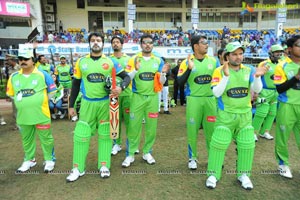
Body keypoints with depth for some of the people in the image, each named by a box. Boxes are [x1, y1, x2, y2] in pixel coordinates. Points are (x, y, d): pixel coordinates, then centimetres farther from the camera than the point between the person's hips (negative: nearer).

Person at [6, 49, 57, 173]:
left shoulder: (42, 75, -8)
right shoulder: (14, 77, 2)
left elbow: (51, 92, 0)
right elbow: (11, 94, 15)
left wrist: (39, 101, 3)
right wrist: (23, 102, 8)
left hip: (41, 115, -4)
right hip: (23, 116, 4)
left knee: (46, 138, 7)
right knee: (27, 140, 18)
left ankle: (49, 160, 25)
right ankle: (29, 160, 37)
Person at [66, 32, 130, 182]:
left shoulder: (110, 62, 1)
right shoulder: (81, 61, 5)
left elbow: (126, 77, 2)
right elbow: (75, 84, 9)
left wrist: (121, 87, -20)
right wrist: (71, 105, 8)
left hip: (105, 103, -1)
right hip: (87, 103, 1)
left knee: (105, 134, 8)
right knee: (81, 135, 3)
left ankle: (104, 166, 23)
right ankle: (78, 169, 18)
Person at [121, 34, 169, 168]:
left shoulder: (158, 60, 5)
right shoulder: (134, 59, 0)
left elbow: (161, 82, 4)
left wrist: (163, 73, -17)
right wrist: (136, 69, -23)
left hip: (153, 97, 2)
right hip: (137, 97, -2)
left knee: (151, 126, 7)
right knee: (134, 126, 1)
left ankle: (147, 152, 24)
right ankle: (130, 154, 14)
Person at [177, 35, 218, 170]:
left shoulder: (213, 61, 5)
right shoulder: (187, 62, -4)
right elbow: (180, 82, -11)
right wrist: (189, 68, -22)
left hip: (210, 100, 3)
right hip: (194, 100, -2)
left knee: (211, 129, 9)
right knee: (192, 130, 6)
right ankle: (192, 158, 22)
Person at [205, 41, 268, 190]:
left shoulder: (248, 70, 1)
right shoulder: (220, 71, -9)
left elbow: (257, 90, -6)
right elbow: (216, 93, -18)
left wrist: (257, 77, -25)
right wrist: (226, 76, -29)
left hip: (245, 115, 4)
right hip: (225, 115, -3)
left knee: (246, 145, 9)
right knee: (219, 144, -1)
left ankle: (243, 174, 28)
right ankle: (213, 174, 15)